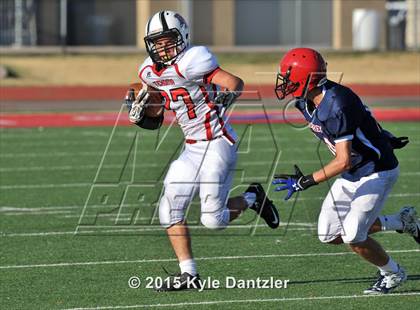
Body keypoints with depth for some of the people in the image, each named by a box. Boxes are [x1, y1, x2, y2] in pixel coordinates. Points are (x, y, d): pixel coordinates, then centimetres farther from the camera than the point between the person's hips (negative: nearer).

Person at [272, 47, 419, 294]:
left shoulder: (336, 107, -32)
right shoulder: (307, 102, -4)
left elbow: (344, 162, -32)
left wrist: (305, 182, -30)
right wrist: (382, 138, 20)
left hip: (377, 172, -9)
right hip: (354, 173, 9)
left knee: (352, 237, -13)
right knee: (329, 235, 5)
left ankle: (393, 274, 15)